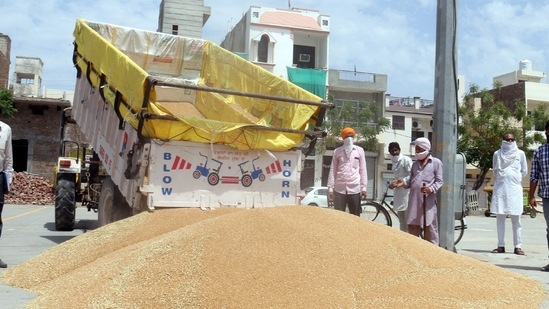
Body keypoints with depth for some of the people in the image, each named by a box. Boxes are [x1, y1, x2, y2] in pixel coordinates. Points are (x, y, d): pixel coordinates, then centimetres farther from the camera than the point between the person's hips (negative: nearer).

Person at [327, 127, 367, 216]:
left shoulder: (359, 150, 7)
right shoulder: (337, 151, 7)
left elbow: (363, 170, 6)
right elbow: (333, 171, 8)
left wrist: (364, 187, 0)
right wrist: (330, 188, 2)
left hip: (355, 189, 0)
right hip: (339, 189, 0)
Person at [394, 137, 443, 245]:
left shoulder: (436, 162, 2)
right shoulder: (415, 163, 20)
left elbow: (440, 181, -3)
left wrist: (431, 189, -20)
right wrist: (403, 182, -1)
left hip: (428, 202, -6)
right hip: (414, 201, 6)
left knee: (430, 230, -1)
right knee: (412, 228, 10)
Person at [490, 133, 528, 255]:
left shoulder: (520, 153, 7)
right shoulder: (497, 154, 9)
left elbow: (524, 171, 12)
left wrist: (514, 177, 7)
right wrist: (503, 177, 8)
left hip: (515, 188, -1)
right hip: (500, 188, 1)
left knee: (516, 219, -1)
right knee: (500, 218, 3)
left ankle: (518, 246, 1)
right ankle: (501, 245, 7)